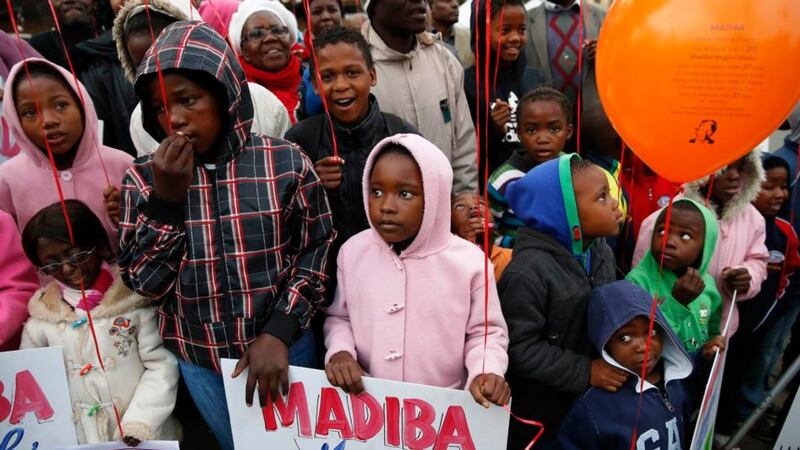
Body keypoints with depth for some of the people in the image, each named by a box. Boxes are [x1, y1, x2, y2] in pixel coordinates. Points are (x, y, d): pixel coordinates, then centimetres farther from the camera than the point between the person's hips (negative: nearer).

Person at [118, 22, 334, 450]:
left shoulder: (286, 163, -13)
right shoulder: (144, 178, -8)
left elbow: (316, 253, -6)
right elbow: (146, 283, -8)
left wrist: (279, 332, -14)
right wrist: (165, 198, -20)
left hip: (282, 346, -1)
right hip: (197, 359, 2)